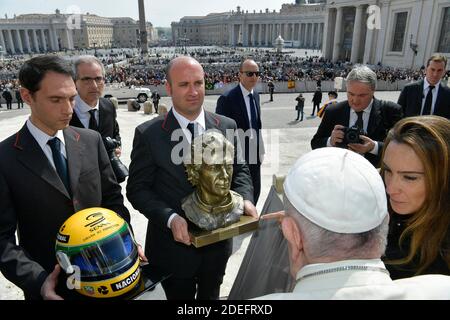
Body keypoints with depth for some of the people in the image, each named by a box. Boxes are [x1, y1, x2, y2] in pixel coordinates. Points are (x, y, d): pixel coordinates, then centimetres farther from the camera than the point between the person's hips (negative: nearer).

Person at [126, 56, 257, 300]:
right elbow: (138, 188, -11)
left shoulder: (226, 126, -5)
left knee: (210, 296, 28)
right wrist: (170, 218, -26)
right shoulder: (148, 134, -14)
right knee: (179, 296, 23)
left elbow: (238, 170, 5)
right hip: (174, 245, -2)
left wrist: (245, 199, -15)